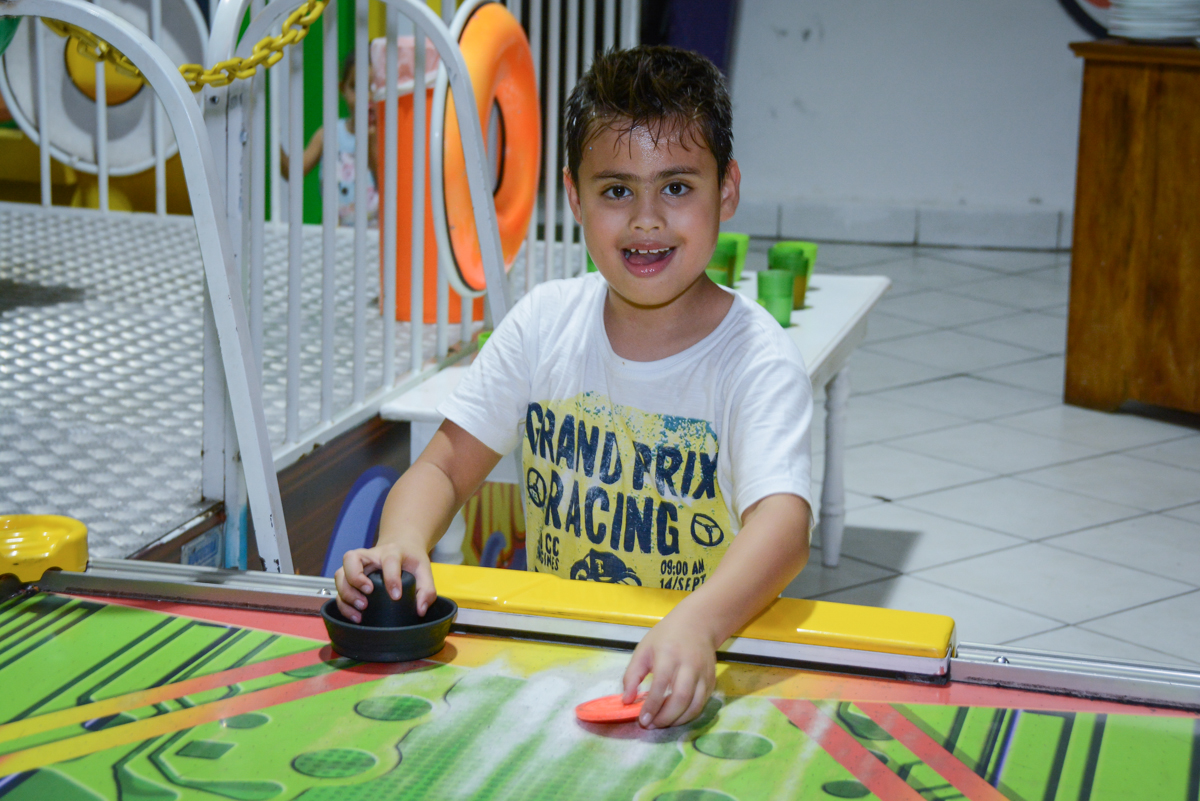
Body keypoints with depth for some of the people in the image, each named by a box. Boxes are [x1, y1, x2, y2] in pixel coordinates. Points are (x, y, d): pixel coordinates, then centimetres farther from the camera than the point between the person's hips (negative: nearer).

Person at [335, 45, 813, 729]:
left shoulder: (756, 358, -12)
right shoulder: (546, 323, 3)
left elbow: (783, 523, -28)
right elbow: (444, 469, 6)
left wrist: (697, 625, -48)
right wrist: (402, 544, -19)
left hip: (714, 663, -3)